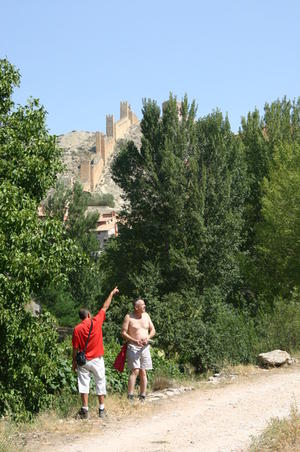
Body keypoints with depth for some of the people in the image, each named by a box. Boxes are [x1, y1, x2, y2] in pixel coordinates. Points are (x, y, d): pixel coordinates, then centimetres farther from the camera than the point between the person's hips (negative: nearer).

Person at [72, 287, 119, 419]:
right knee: (100, 384, 9)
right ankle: (102, 410, 11)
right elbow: (105, 307, 7)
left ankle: (85, 411, -2)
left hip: (83, 361, 0)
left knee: (83, 384, 2)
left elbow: (75, 348, -4)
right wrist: (112, 294, 19)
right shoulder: (96, 322, -5)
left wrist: (74, 362, 6)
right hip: (97, 360, 0)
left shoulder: (77, 329, -6)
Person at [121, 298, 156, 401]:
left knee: (143, 372, 4)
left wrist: (148, 338, -6)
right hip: (133, 347, -5)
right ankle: (130, 396, -17)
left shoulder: (146, 316, 10)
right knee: (135, 371, -16)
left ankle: (142, 397, 9)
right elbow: (123, 333, -6)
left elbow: (152, 330, 14)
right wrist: (135, 341, -17)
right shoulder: (129, 317, -5)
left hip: (145, 347, 5)